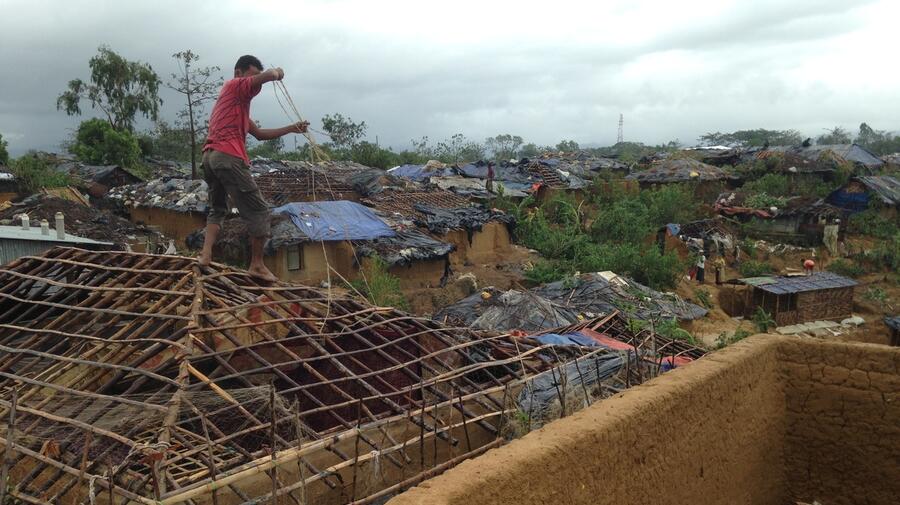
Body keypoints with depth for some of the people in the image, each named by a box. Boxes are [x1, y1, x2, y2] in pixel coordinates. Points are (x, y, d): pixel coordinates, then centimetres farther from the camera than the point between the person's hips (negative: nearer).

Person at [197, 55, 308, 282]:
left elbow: (260, 134, 28)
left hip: (209, 157, 9)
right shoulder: (236, 86, 4)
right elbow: (269, 76, -14)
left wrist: (291, 128, 24)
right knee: (258, 210, -1)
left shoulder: (237, 102, 30)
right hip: (228, 158, -9)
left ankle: (206, 254, 7)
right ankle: (257, 265, 1)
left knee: (218, 208, 23)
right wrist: (277, 72, 9)